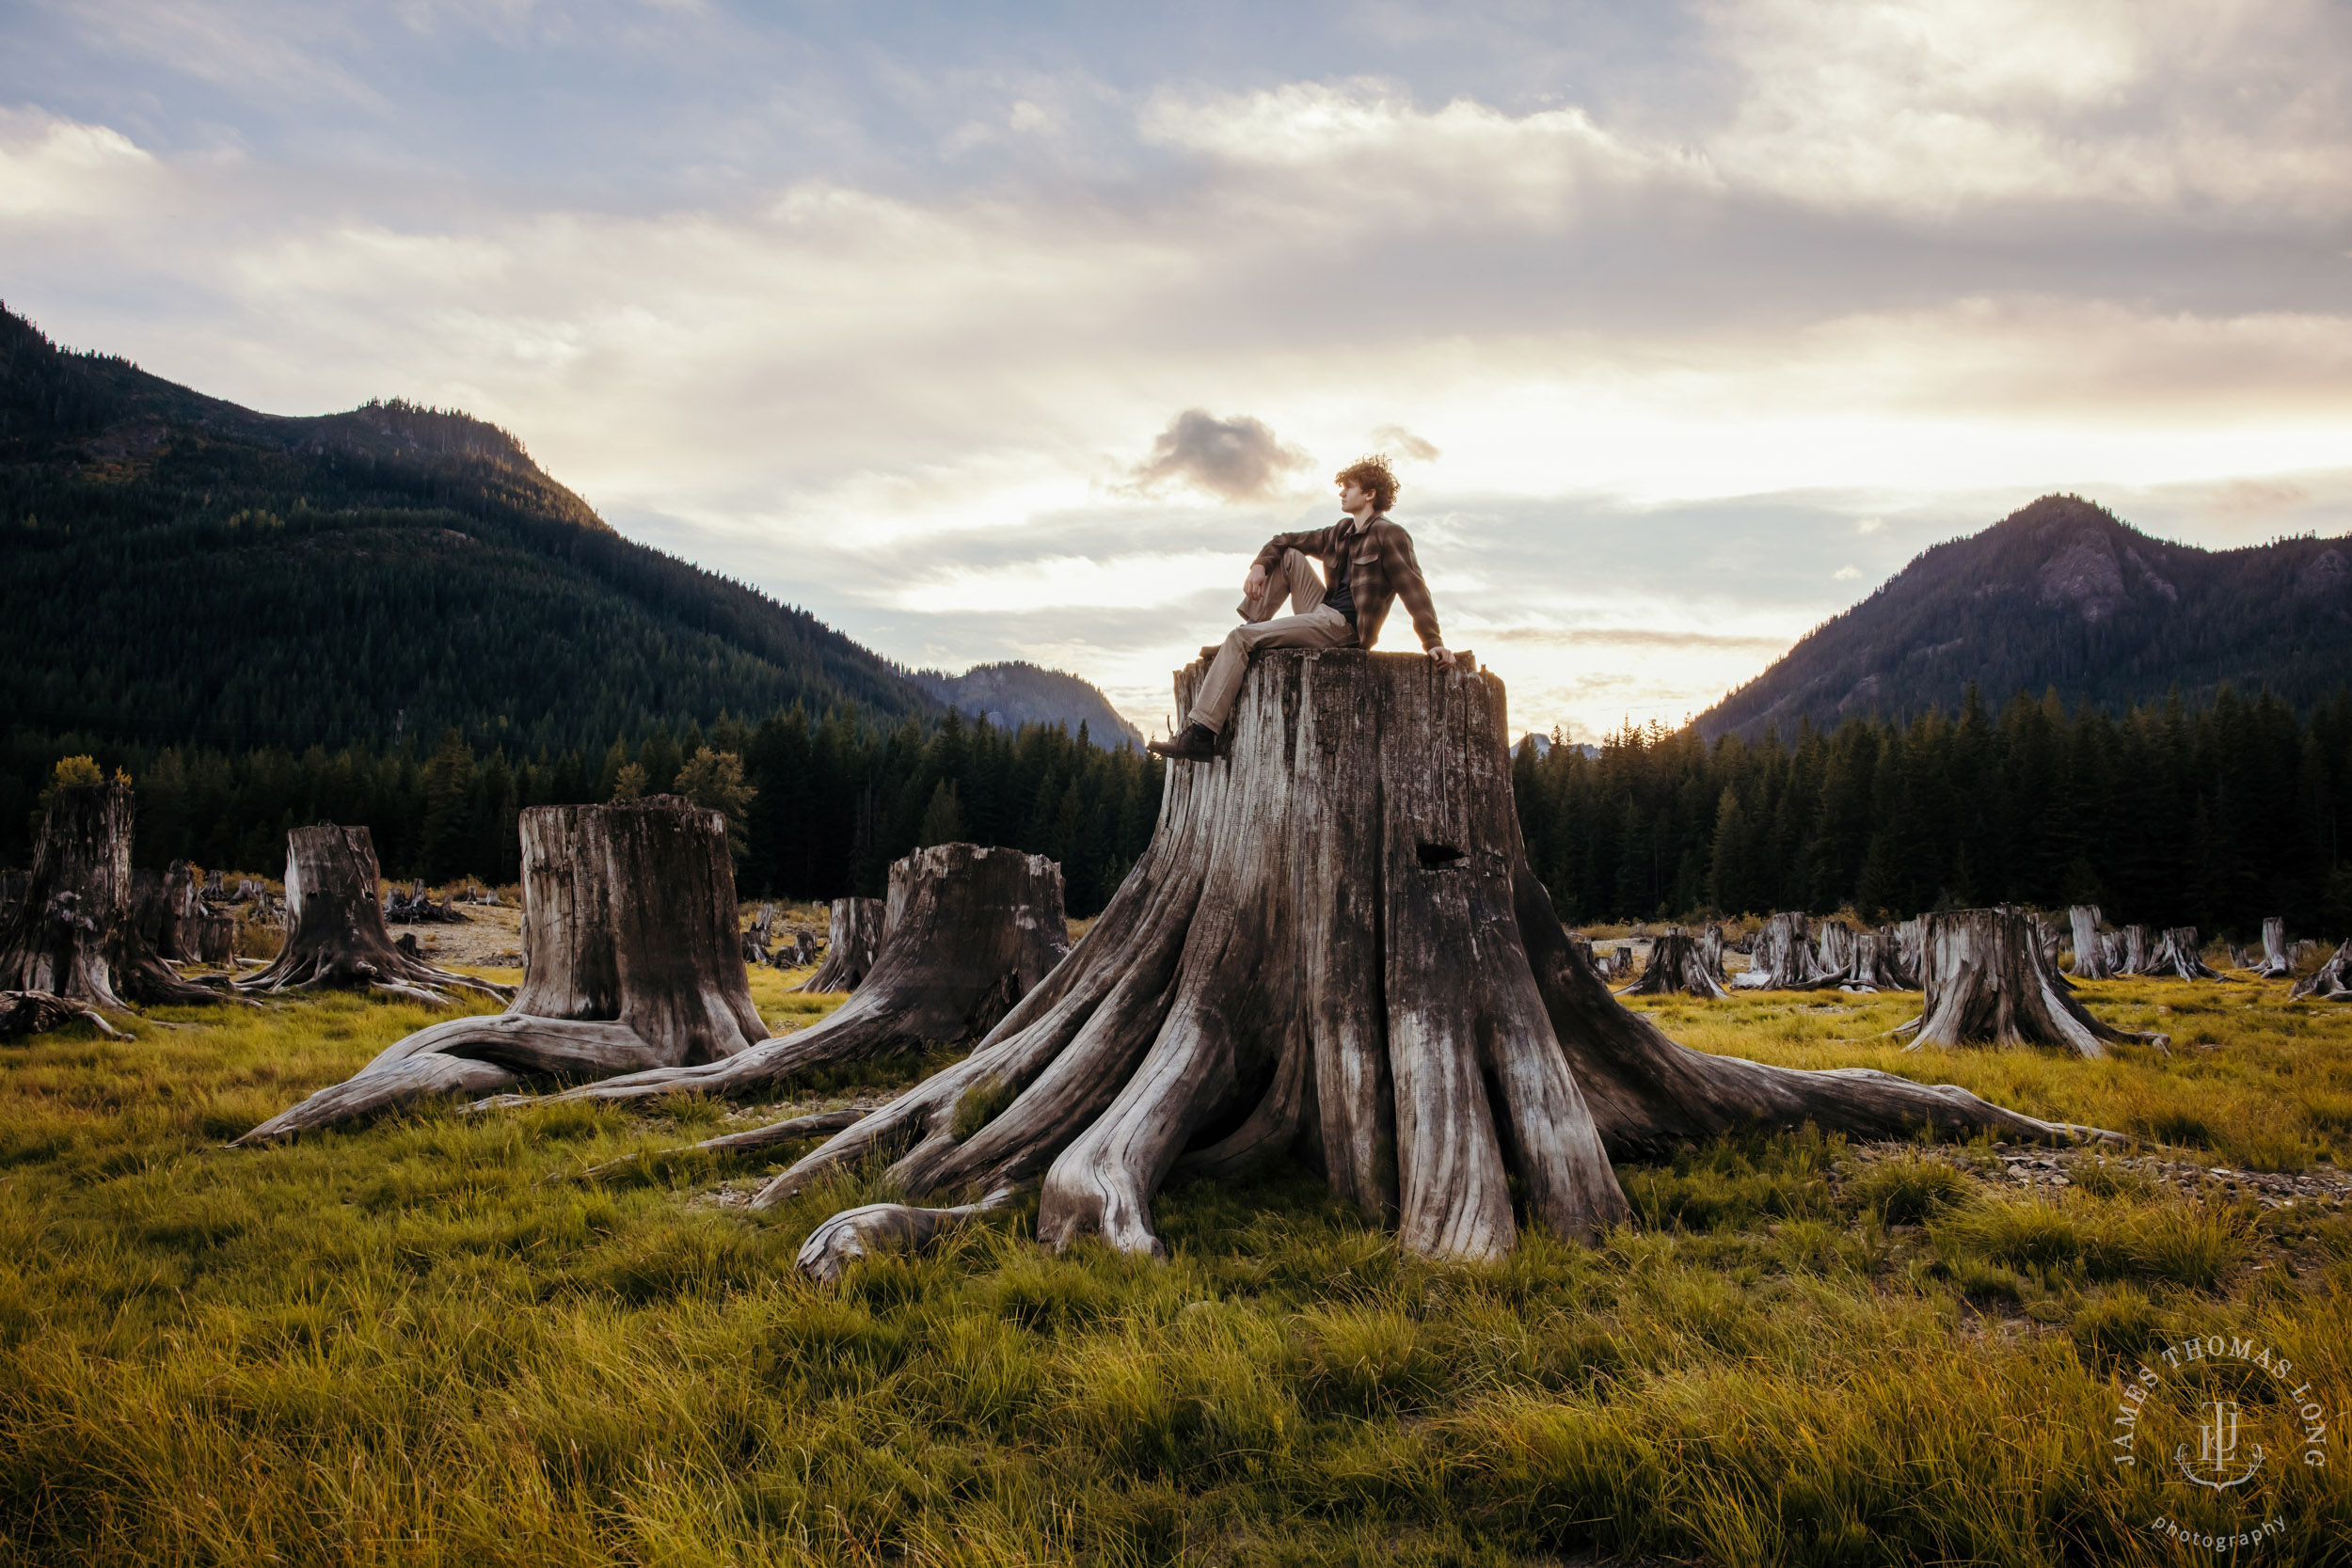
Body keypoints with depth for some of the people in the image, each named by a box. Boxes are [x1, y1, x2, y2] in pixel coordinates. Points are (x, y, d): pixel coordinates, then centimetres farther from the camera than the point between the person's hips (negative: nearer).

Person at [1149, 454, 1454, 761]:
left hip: (1342, 627, -8)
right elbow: (1283, 541, 23)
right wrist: (1260, 565, 2)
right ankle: (1243, 642, 5)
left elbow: (1414, 589, -13)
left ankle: (1200, 734, -24)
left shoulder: (1388, 535, -6)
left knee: (1240, 638, -18)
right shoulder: (1343, 532, 19)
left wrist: (1433, 642, -21)